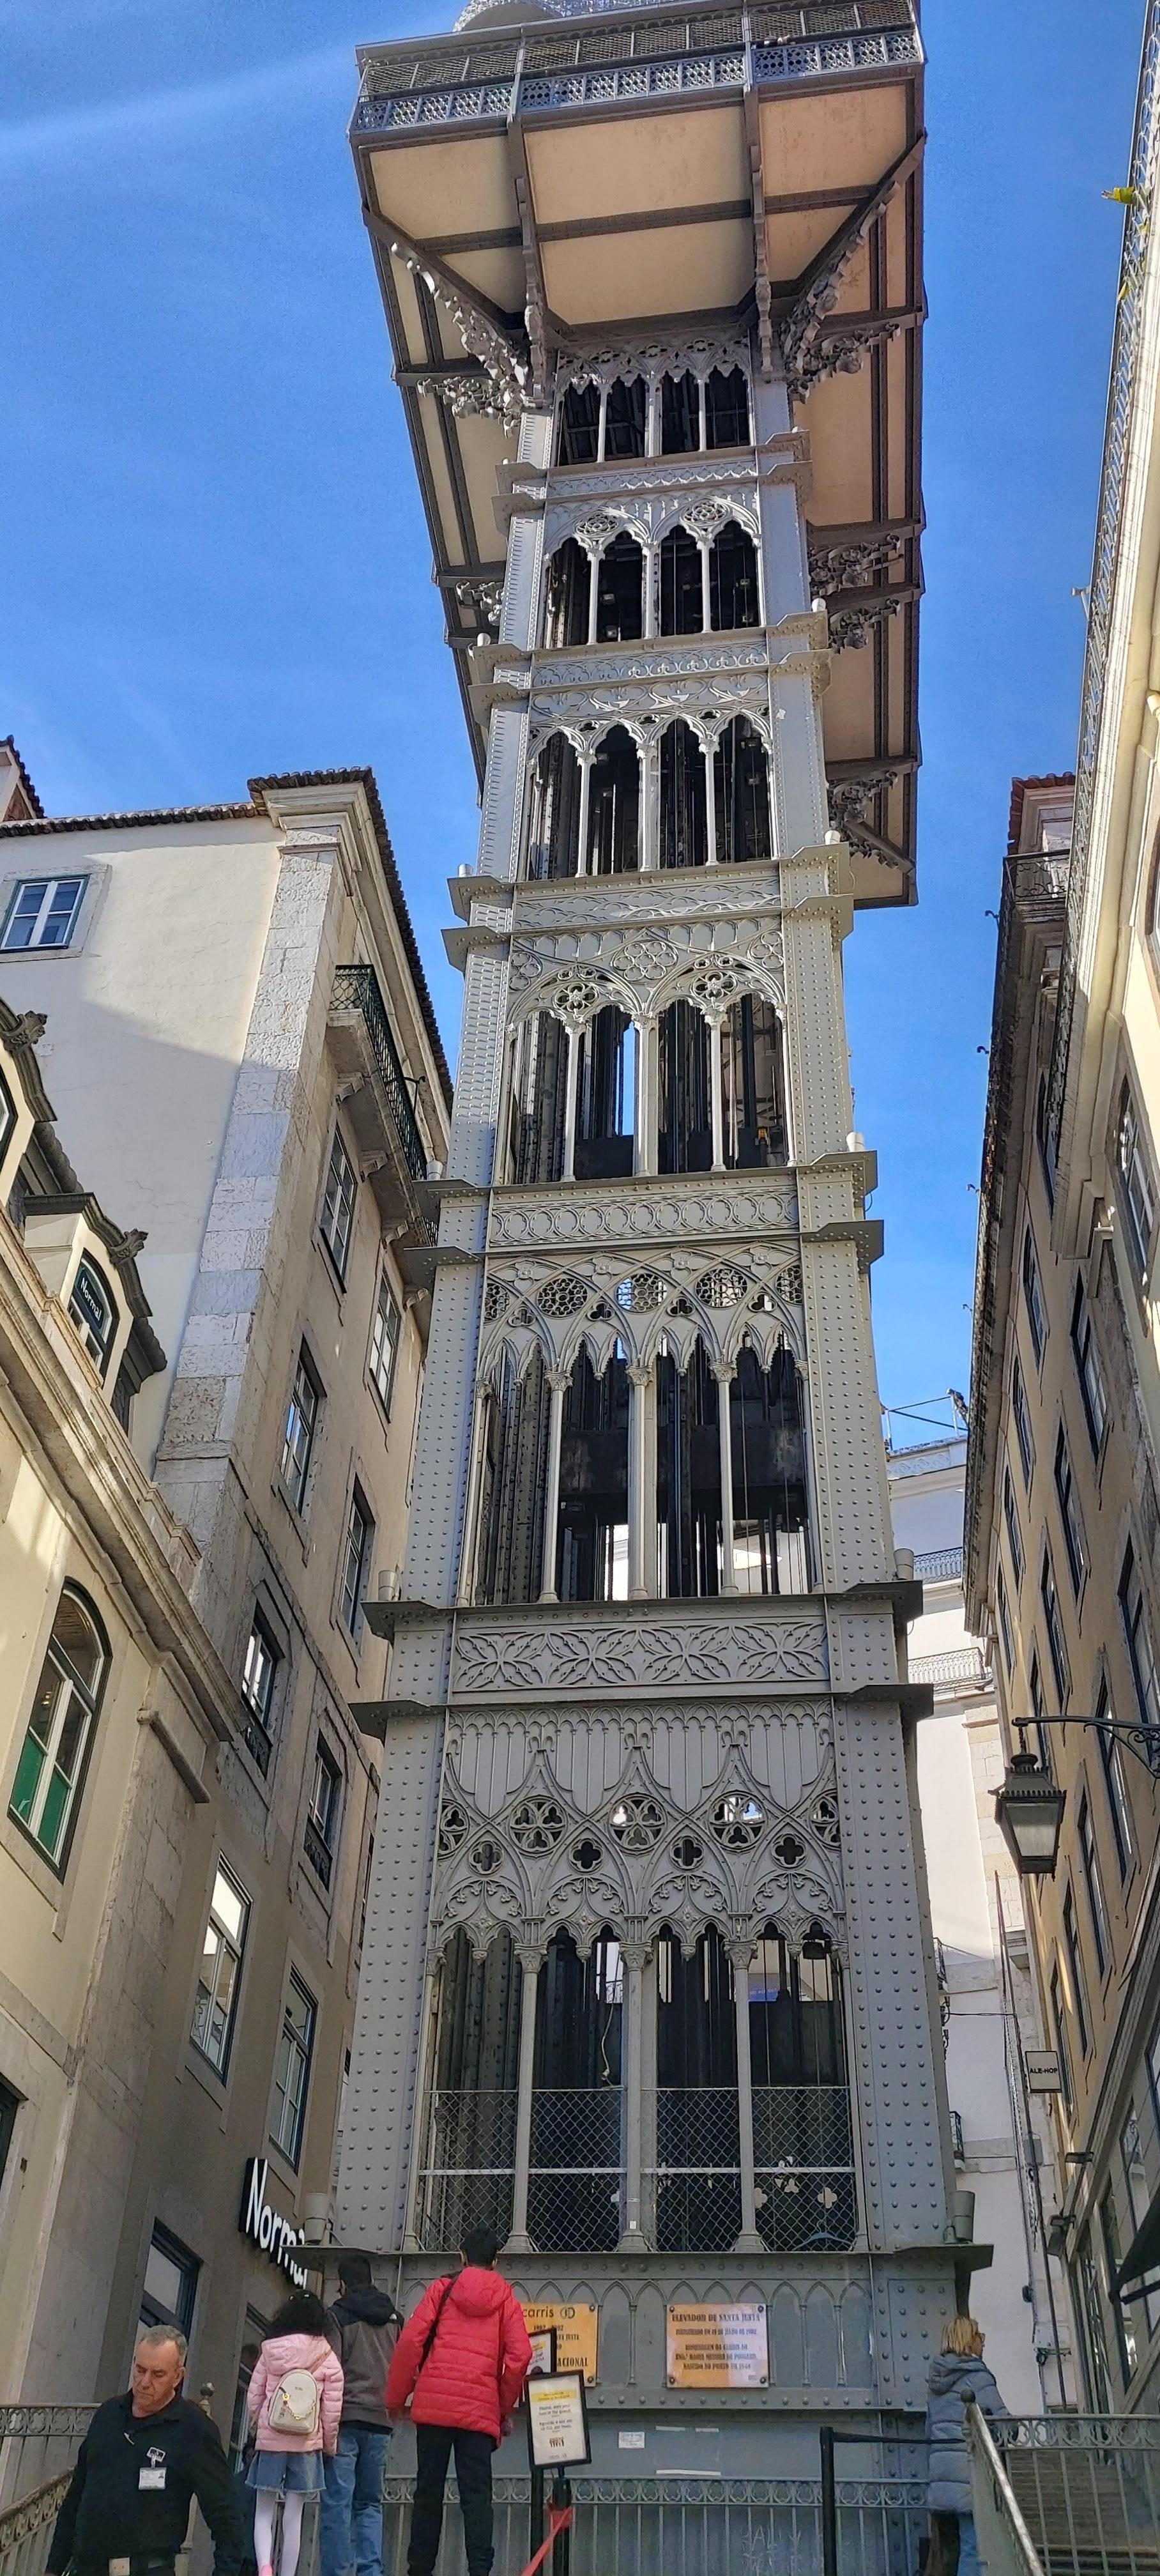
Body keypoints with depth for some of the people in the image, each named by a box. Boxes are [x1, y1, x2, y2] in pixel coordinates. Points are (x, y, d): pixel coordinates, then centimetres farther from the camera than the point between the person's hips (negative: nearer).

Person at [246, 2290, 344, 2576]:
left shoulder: (270, 2352, 0)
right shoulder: (328, 2359, -2)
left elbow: (253, 2396, 3)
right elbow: (332, 2409, -3)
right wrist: (329, 2443, 11)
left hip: (269, 2440, 0)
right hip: (307, 2444, 0)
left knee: (264, 2513, 10)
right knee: (293, 2518, 8)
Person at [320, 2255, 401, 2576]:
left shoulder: (338, 2316, -1)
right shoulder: (394, 2318, 16)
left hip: (344, 2419, -5)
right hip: (380, 2420, 5)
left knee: (337, 2502, -2)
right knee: (370, 2503, 11)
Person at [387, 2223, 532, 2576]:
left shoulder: (442, 2290, 9)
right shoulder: (506, 2300, 10)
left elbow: (411, 2341, 0)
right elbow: (520, 2356, 0)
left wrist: (396, 2398, 8)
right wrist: (506, 2408, 12)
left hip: (433, 2405, 0)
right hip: (480, 2411, 0)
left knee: (428, 2492, 10)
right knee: (477, 2496, 1)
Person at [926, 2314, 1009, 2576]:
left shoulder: (935, 2380, 19)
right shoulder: (976, 2375, -5)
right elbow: (1000, 2419, -11)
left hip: (941, 2466, 7)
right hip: (970, 2465, -7)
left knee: (969, 2544, 11)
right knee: (975, 2545, -7)